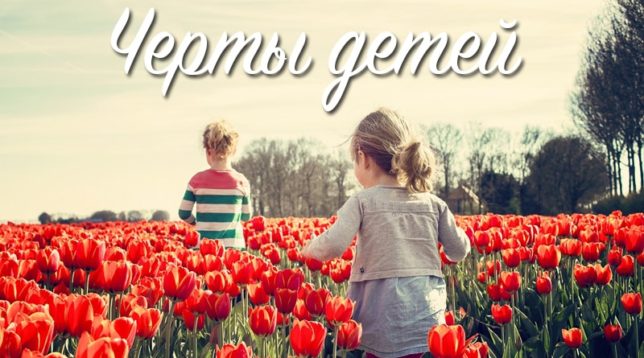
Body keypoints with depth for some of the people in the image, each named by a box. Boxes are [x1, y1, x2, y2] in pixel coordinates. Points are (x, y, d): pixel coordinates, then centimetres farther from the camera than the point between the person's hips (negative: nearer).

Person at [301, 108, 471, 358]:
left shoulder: (362, 202, -4)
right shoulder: (433, 203, 8)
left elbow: (333, 246, -16)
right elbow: (459, 252, 14)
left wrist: (310, 248, 5)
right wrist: (455, 229, 35)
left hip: (383, 323, -3)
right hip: (428, 318, 3)